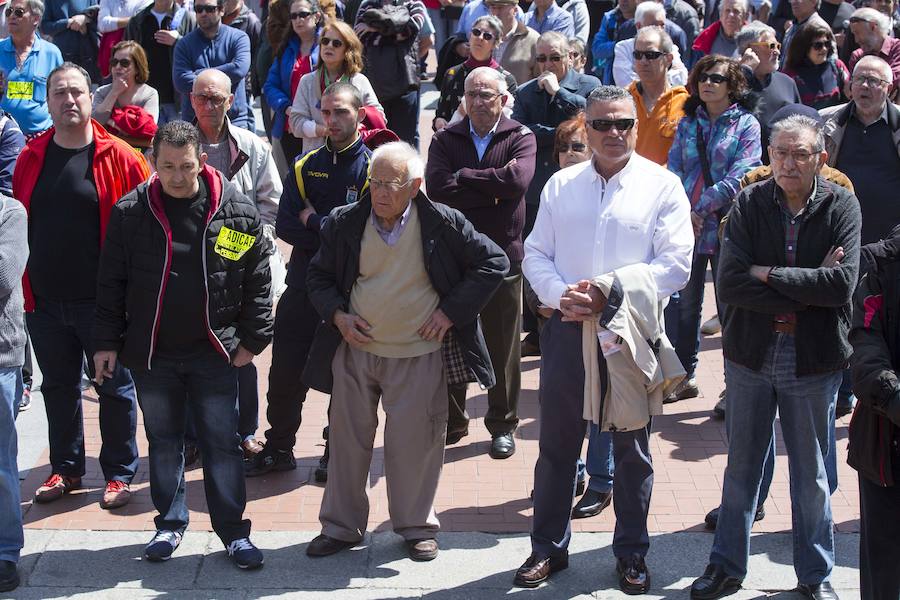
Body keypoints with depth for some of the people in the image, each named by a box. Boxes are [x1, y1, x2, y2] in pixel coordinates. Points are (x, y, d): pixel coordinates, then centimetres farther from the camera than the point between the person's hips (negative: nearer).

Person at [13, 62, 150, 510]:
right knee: (58, 387, 16)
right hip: (43, 300, 4)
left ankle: (119, 474, 20)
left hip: (101, 300, -4)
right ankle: (65, 469, 31)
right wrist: (19, 284, 5)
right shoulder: (31, 157, 5)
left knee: (114, 388, 6)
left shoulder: (119, 157, -7)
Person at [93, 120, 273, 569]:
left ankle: (234, 531, 13)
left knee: (222, 444, 3)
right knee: (163, 442, 14)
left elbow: (257, 282, 1)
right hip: (151, 352, 1)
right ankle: (170, 524, 28)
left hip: (214, 352, -1)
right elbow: (111, 283, 2)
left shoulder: (238, 212, -6)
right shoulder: (130, 212, -4)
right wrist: (106, 341, 1)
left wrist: (252, 340, 0)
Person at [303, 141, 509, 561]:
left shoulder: (442, 223, -9)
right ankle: (340, 526, 23)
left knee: (414, 440, 3)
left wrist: (451, 311, -7)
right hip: (356, 349, 2)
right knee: (347, 437, 9)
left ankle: (417, 526, 23)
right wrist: (337, 315, -6)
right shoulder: (345, 223, -2)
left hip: (419, 354, -2)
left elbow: (493, 262, -2)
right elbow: (319, 275, 12)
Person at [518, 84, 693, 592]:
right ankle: (549, 547, 25)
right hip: (568, 328, 3)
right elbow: (536, 254, 8)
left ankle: (632, 554, 23)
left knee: (632, 447, 9)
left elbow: (675, 264, -9)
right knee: (557, 444, 10)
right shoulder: (561, 185, 8)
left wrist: (611, 292, -18)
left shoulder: (662, 186, -2)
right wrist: (561, 295, -12)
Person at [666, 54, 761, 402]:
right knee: (685, 304, 10)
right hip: (687, 226, 4)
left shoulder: (746, 124, -1)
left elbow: (739, 176, -10)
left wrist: (700, 207, -14)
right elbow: (674, 168, 3)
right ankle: (684, 377, 20)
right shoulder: (688, 123, 12)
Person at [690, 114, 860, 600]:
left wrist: (768, 274, -17)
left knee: (811, 476, 12)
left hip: (814, 360, -1)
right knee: (741, 469, 14)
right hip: (751, 354, 1)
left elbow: (842, 285, -21)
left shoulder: (841, 206, -8)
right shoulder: (749, 204, -6)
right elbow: (729, 283, -16)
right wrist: (806, 293, -18)